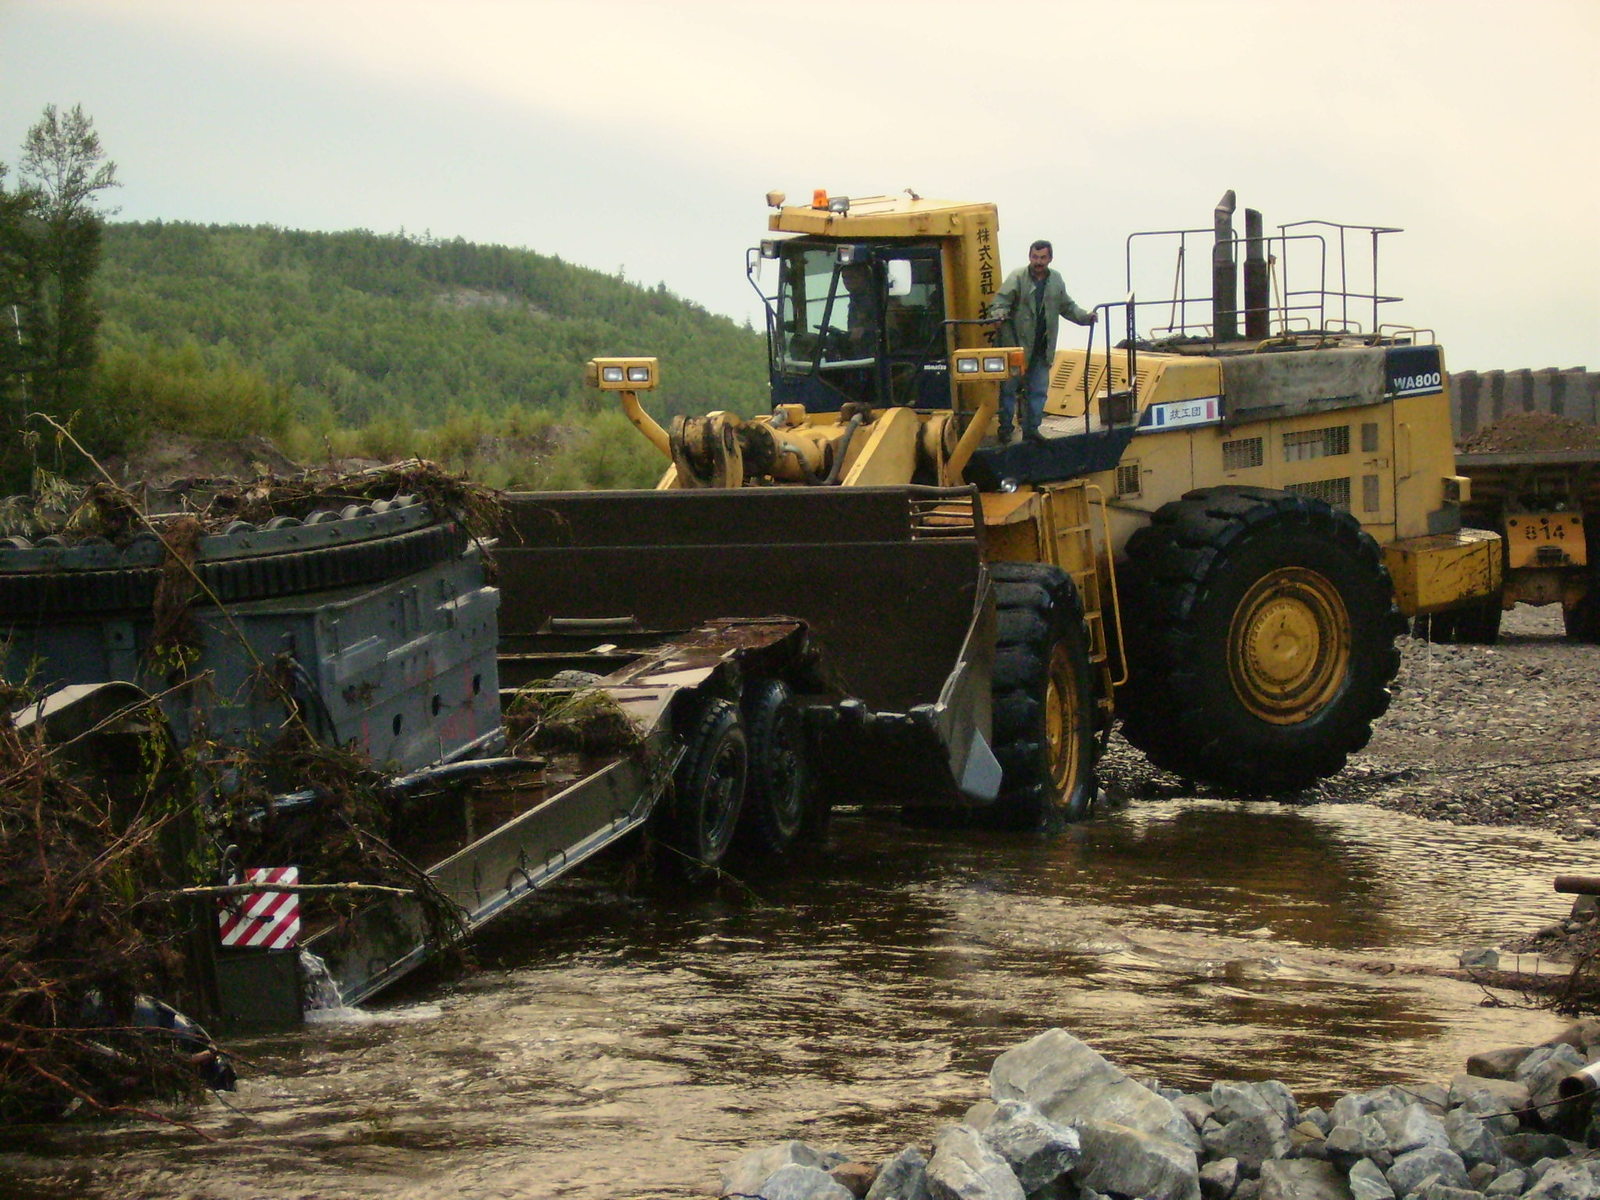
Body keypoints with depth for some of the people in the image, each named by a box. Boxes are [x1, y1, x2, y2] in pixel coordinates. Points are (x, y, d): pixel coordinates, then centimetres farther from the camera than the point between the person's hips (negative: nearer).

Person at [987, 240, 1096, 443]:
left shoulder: (1056, 280, 11)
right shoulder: (1017, 277, -6)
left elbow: (1067, 307, 19)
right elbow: (1002, 299, -14)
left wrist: (1085, 316, 4)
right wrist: (999, 313, -36)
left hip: (1042, 348, 5)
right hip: (1016, 344, -5)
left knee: (1038, 390, 9)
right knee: (1008, 387, 0)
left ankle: (1031, 429, 19)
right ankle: (1004, 428, 10)